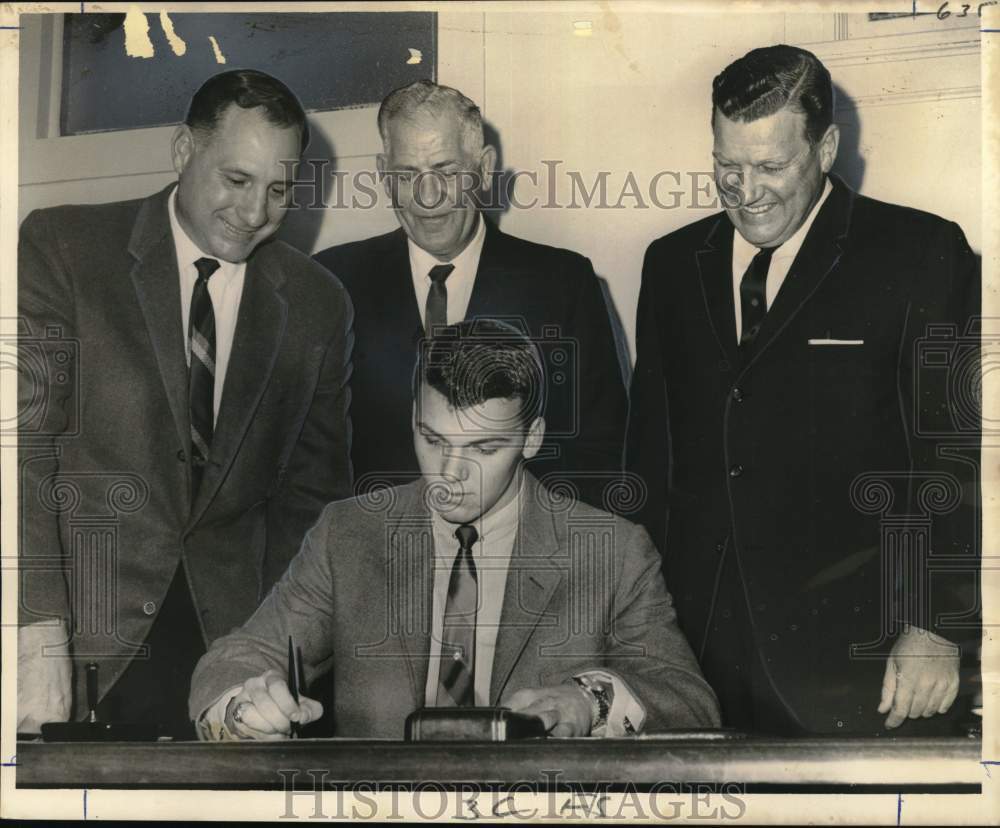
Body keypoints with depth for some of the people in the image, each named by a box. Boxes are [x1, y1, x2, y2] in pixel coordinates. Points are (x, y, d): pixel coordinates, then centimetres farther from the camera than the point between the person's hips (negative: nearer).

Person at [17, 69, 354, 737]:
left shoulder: (318, 304, 7)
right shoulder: (62, 247, -2)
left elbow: (313, 491, 12)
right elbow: (24, 445, -8)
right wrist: (39, 635, -17)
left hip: (227, 634, 2)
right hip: (79, 621, -2)